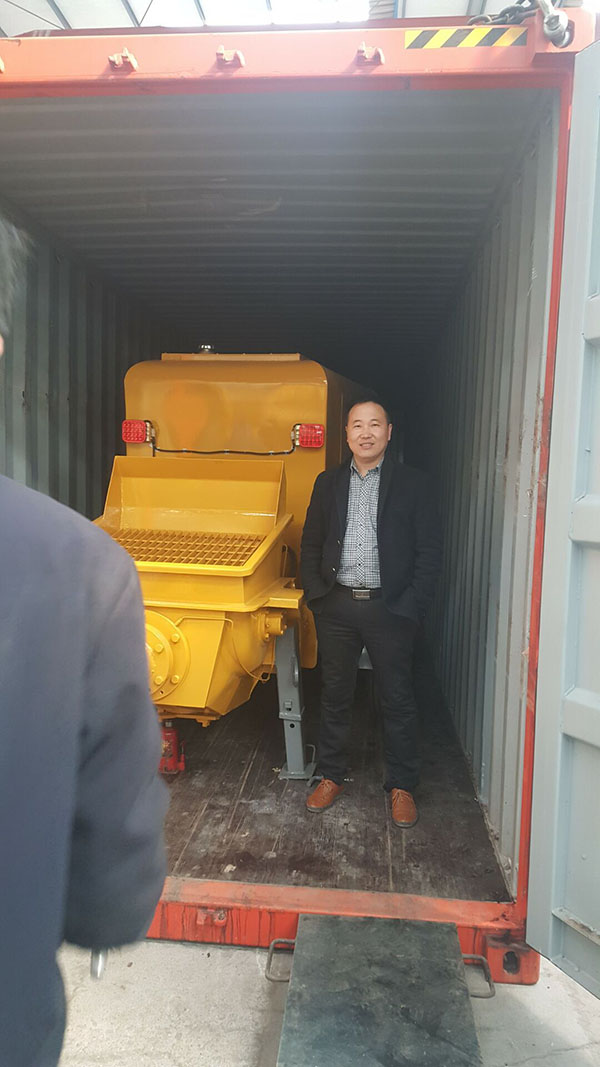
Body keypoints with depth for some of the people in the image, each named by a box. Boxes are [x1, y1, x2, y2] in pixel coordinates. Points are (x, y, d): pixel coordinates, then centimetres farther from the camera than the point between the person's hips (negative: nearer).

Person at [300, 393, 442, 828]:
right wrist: (316, 593, 0)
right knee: (335, 695, 13)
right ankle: (331, 777, 30)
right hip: (337, 607, 3)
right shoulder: (329, 483, 10)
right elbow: (311, 544, 12)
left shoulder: (413, 485, 0)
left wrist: (410, 606, -10)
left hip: (389, 608, -2)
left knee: (398, 700, 7)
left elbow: (429, 552, -3)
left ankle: (402, 786, 23)